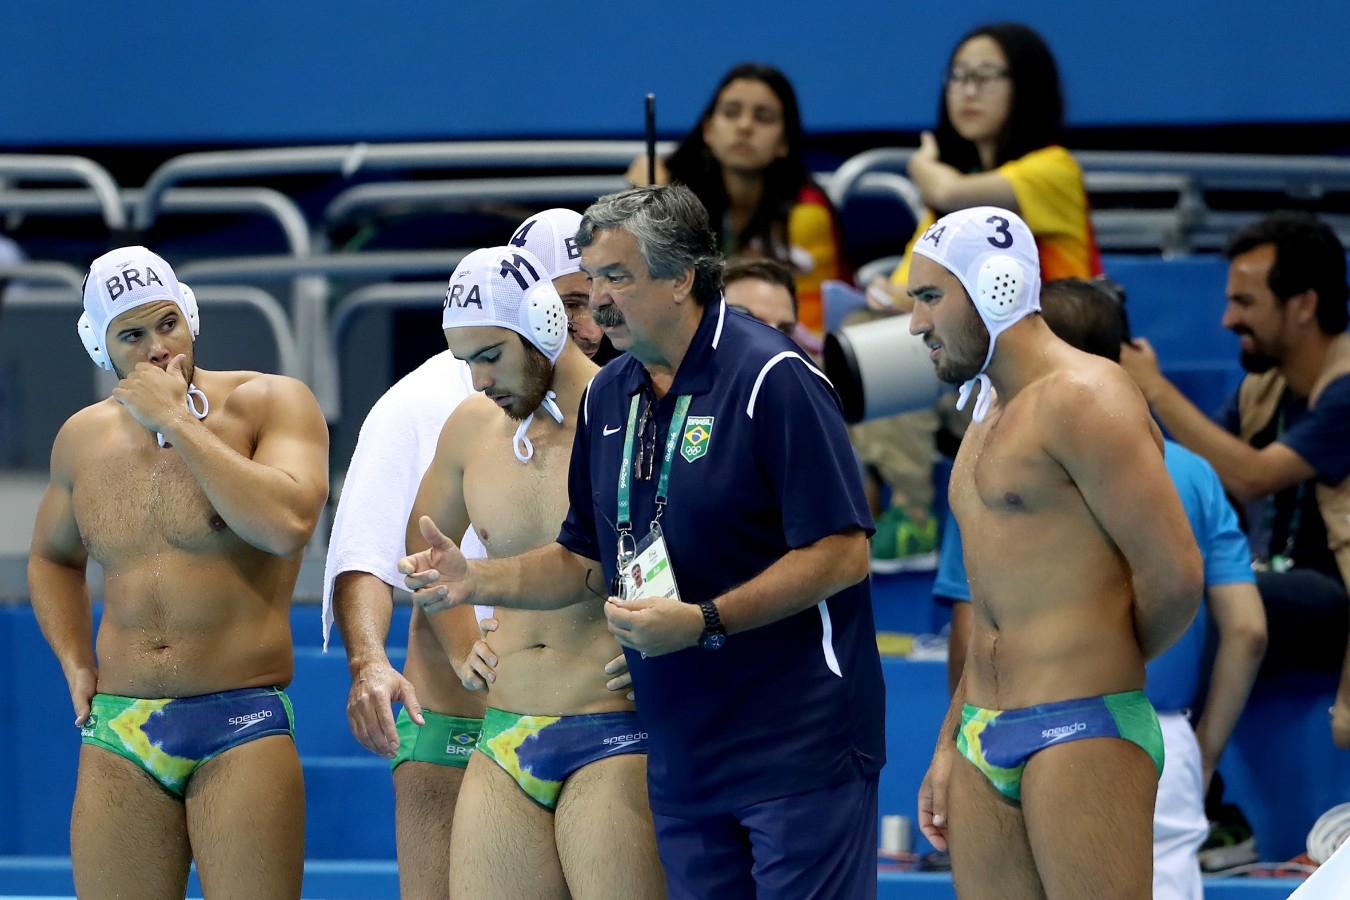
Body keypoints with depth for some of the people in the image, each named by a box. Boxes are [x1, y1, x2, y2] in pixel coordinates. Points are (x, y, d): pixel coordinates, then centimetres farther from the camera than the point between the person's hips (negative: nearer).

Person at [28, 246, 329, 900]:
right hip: (118, 734, 4)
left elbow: (287, 525, -22)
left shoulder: (270, 404, -3)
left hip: (242, 729, -4)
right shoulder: (83, 440, 12)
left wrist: (177, 420, -17)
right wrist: (75, 664, 14)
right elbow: (52, 557, 31)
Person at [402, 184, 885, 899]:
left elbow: (842, 554, -16)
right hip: (681, 757, 7)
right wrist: (478, 581, 5)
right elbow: (590, 561, 21)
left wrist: (704, 620, -21)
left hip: (799, 752, -7)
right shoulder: (607, 397, 12)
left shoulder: (773, 378, -12)